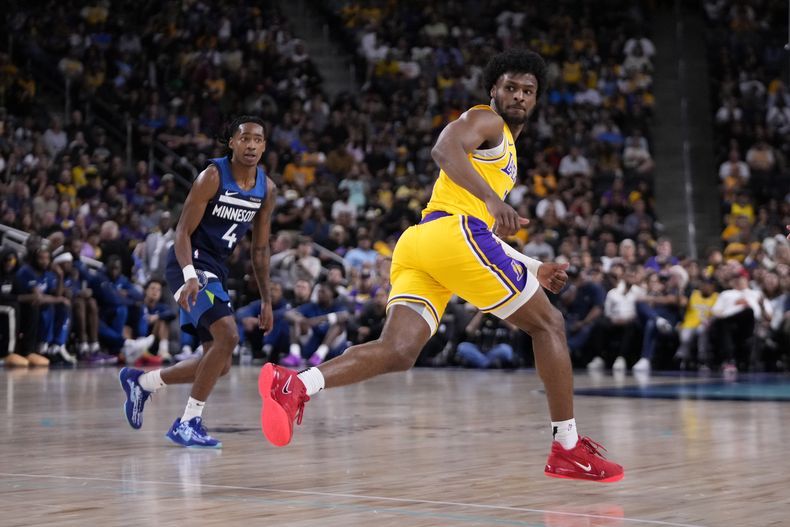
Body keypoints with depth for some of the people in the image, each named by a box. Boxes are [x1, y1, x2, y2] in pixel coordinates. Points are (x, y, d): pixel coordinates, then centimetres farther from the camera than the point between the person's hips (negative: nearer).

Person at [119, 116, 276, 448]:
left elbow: (260, 248, 13)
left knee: (219, 364, 9)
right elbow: (183, 231, -16)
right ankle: (188, 424, -15)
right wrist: (189, 275, -32)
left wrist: (266, 300, 12)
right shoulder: (213, 176, -14)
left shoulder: (266, 189, 5)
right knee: (227, 336, -25)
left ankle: (141, 382, 27)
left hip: (216, 271, 8)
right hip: (191, 265, -8)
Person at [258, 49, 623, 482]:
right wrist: (492, 199, -30)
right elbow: (445, 149, -18)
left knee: (397, 352, -10)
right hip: (454, 233, -9)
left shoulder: (504, 147, 35)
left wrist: (534, 269, 37)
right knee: (547, 324, 5)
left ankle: (295, 385, -30)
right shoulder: (485, 120, 6)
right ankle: (568, 448, 7)